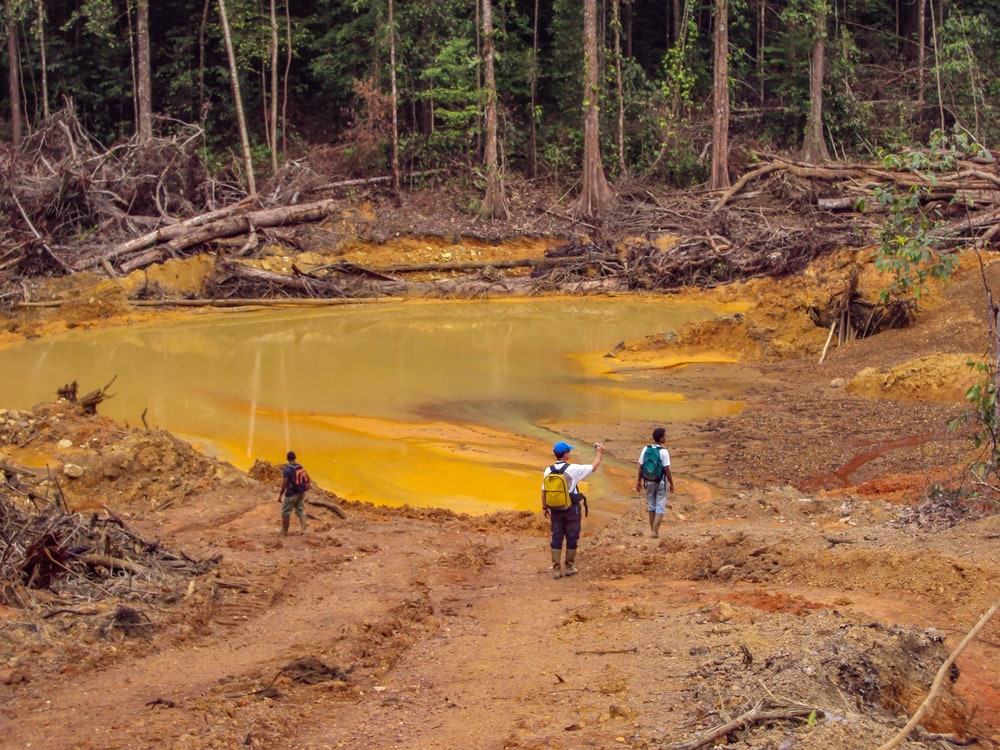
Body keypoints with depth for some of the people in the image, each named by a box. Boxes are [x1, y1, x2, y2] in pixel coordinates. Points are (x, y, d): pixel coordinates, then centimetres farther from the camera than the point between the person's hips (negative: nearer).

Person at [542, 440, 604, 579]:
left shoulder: (548, 470, -4)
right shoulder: (573, 469, -15)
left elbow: (544, 491, 1)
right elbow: (594, 467, -4)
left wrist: (545, 507, 14)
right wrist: (599, 453, 12)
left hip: (555, 509, 3)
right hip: (571, 508, -3)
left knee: (556, 538, 8)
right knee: (571, 537, 10)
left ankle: (556, 569, 7)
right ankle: (569, 567, 17)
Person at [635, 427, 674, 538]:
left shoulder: (645, 449, -4)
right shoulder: (663, 452, -16)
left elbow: (641, 467, -1)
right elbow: (666, 470, -15)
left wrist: (639, 481, 9)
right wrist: (671, 483, -5)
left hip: (649, 482, 4)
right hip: (661, 482, -4)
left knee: (651, 506, 17)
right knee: (660, 507, 5)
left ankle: (652, 530, 23)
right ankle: (655, 531, -2)